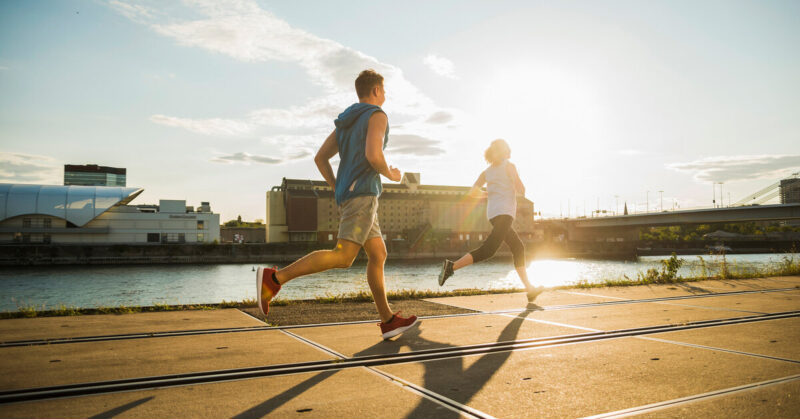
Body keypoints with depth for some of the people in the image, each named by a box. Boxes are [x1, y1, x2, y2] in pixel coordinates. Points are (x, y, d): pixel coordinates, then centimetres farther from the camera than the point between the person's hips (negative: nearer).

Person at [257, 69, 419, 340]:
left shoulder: (345, 121, 23)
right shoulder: (377, 116, -3)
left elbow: (320, 158, 19)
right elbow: (373, 155, -20)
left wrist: (339, 193, 20)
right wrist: (391, 174, 1)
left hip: (347, 196, 10)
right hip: (362, 194, -10)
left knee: (378, 255, 9)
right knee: (343, 257, -17)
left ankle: (388, 321, 8)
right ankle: (275, 278, -24)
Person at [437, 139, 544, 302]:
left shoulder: (487, 171, 17)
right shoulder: (509, 166, 0)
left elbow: (473, 192, 10)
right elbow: (521, 191, -4)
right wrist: (515, 187, 18)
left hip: (493, 214, 8)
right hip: (504, 213, -8)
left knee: (519, 248, 13)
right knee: (487, 250, -16)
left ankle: (529, 289, 14)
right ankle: (452, 266, -24)